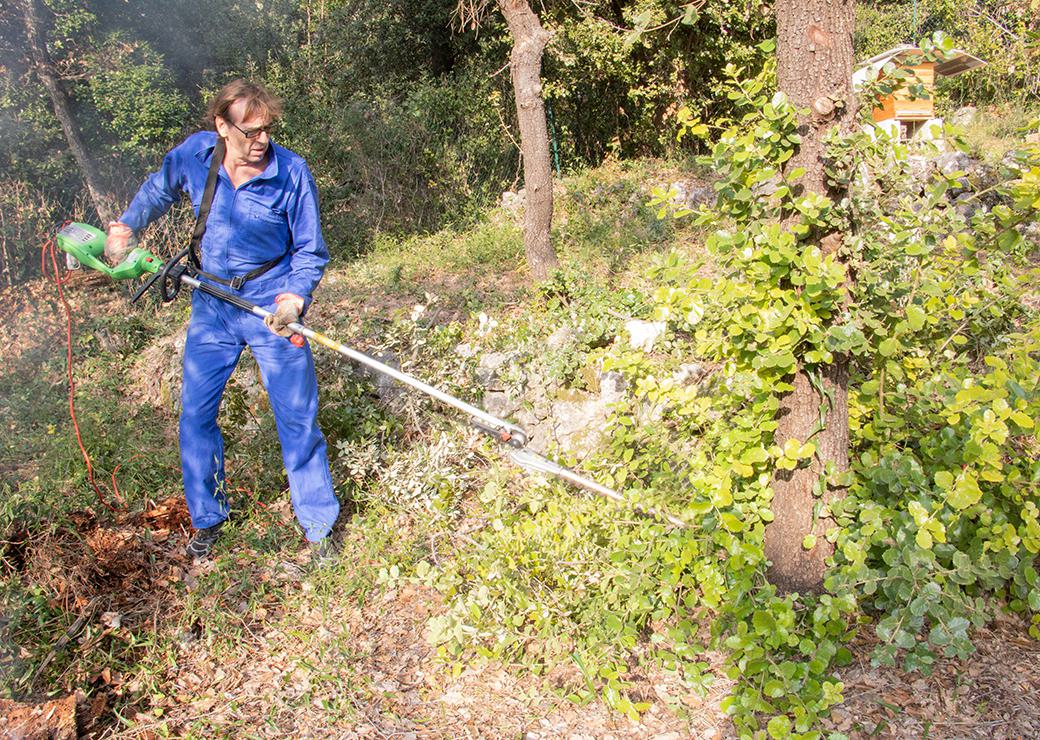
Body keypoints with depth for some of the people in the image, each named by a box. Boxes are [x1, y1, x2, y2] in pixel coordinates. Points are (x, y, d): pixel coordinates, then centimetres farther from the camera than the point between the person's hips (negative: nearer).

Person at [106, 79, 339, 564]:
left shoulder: (291, 171, -15)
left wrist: (294, 296, -21)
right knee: (195, 413, 8)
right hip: (212, 304, 4)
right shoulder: (194, 154, -6)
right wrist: (125, 228, 10)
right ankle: (207, 517, 29)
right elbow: (158, 191, 18)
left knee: (297, 418, -2)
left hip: (272, 303, -3)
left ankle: (318, 527, 15)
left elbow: (311, 250, -6)